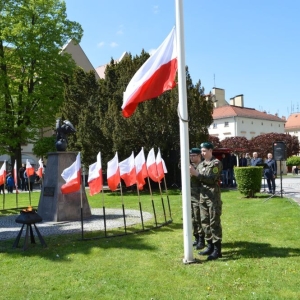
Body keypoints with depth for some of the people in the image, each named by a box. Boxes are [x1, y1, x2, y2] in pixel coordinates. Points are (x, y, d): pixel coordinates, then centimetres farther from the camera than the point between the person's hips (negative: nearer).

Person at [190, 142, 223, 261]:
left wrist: (196, 174, -21)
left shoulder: (216, 163, -7)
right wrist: (192, 174, -6)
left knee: (214, 223, -5)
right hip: (203, 196, 7)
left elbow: (211, 179, -17)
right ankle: (210, 246, 21)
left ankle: (217, 249, 0)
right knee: (205, 222, 11)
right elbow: (199, 179, 14)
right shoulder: (201, 164, 14)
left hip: (213, 196, -7)